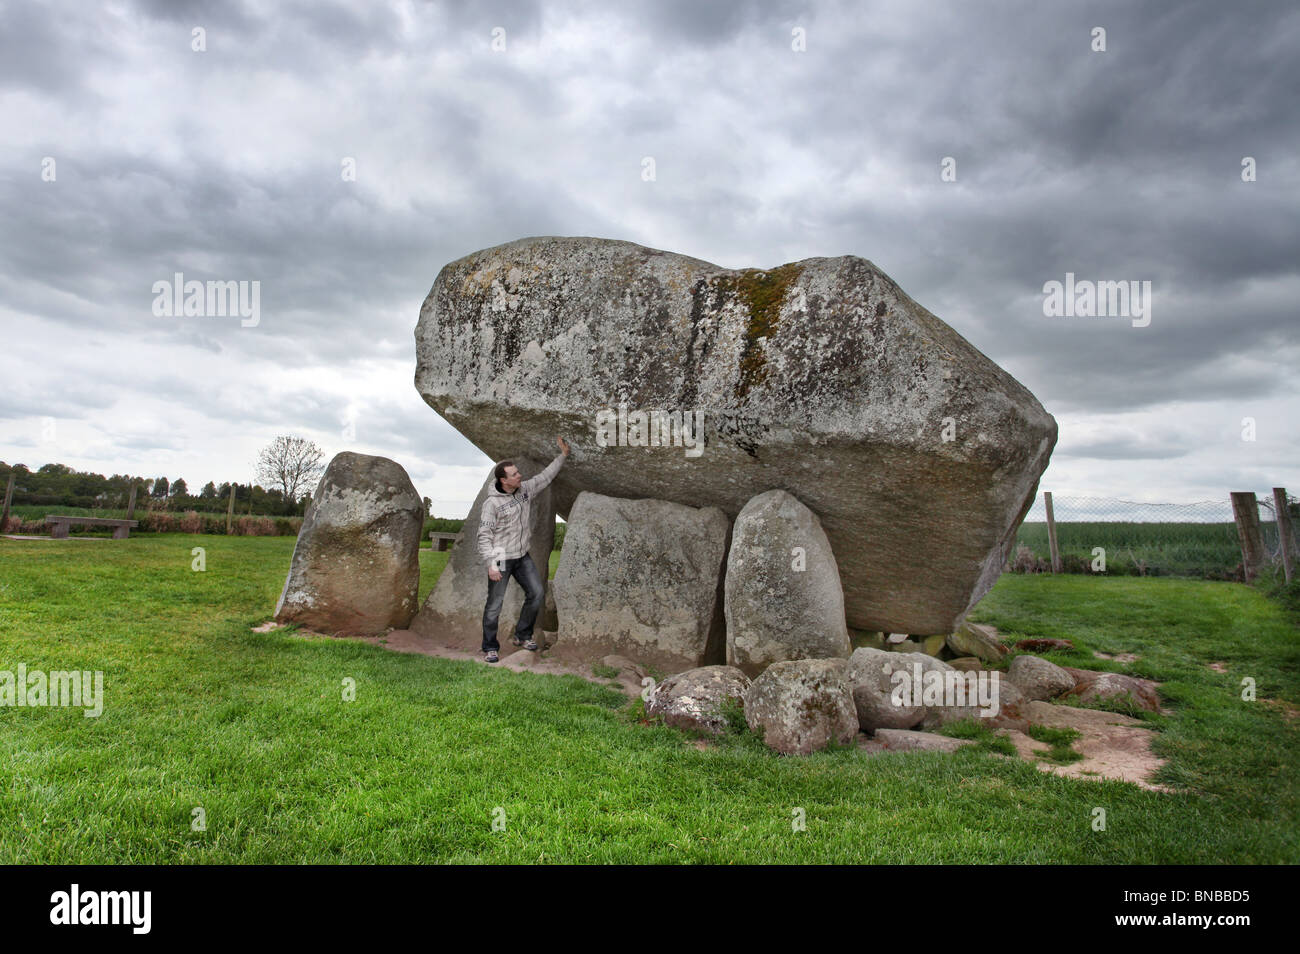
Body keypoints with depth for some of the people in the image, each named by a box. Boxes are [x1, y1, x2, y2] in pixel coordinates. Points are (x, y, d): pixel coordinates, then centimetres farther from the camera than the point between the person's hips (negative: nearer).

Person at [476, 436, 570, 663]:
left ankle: (522, 635, 23)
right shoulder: (492, 503, -17)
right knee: (495, 604, -1)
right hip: (501, 559, -7)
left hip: (522, 556, 7)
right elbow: (484, 536, -16)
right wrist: (491, 565, -22)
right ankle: (490, 648, 13)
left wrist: (563, 455, 15)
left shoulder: (525, 489, 2)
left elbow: (545, 476, 16)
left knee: (536, 592, 6)